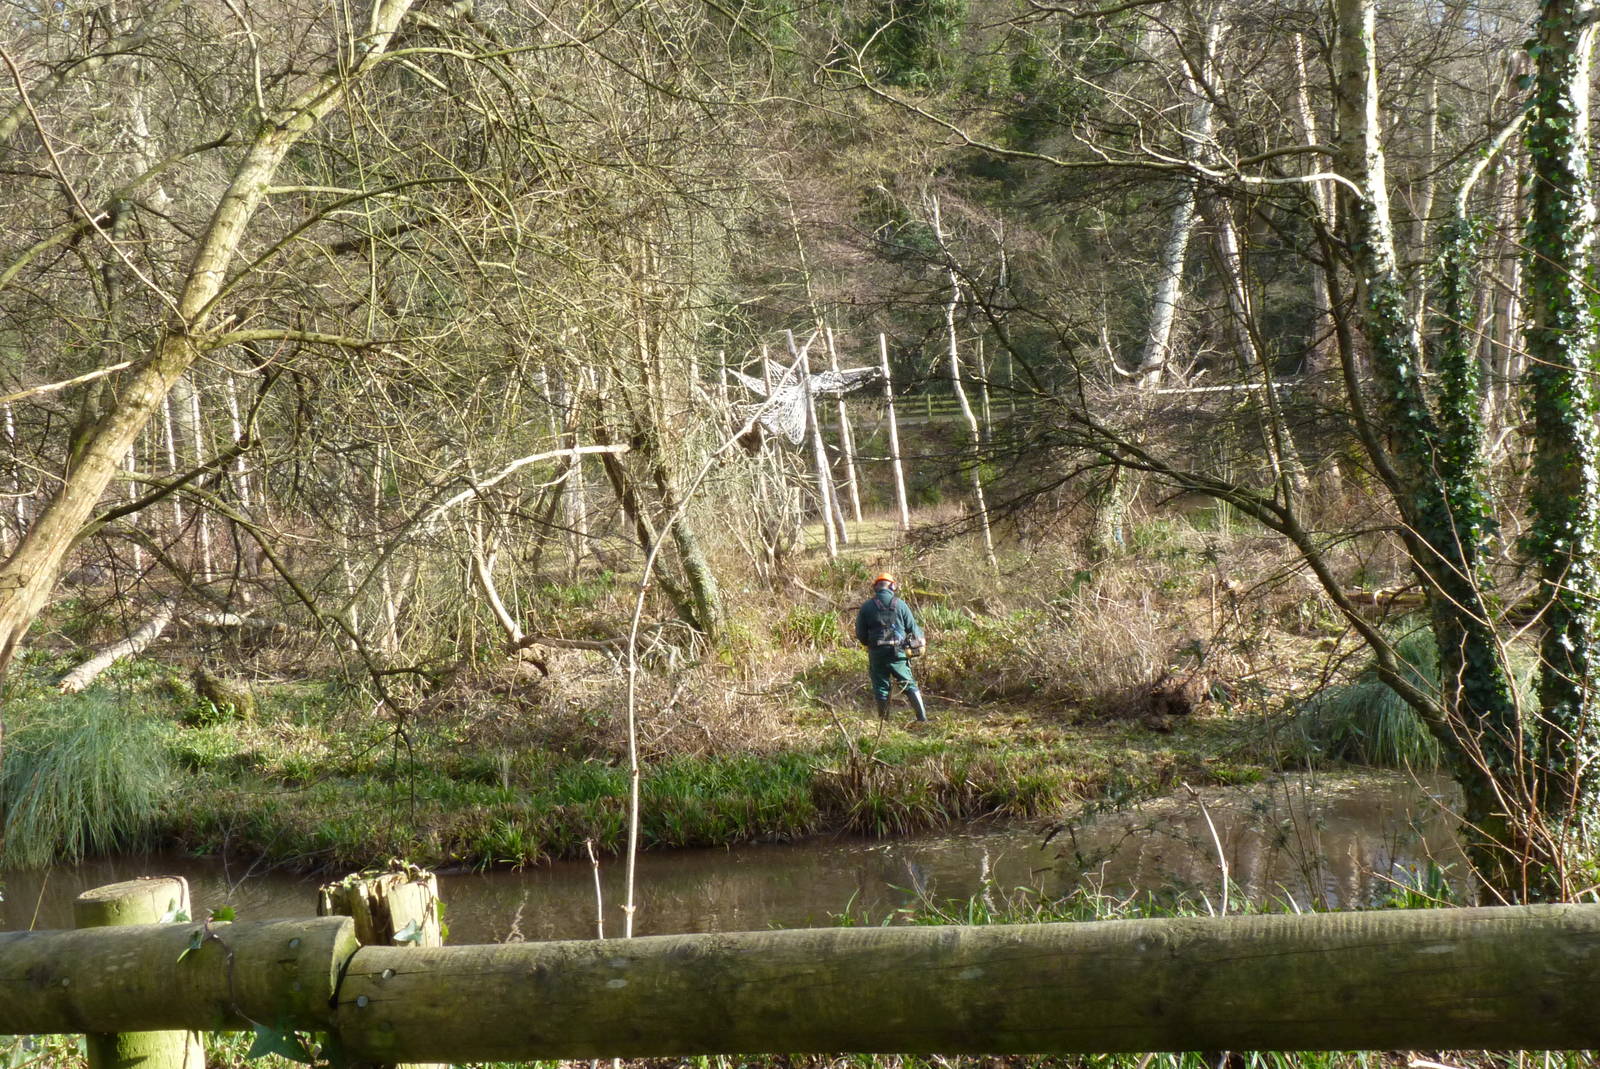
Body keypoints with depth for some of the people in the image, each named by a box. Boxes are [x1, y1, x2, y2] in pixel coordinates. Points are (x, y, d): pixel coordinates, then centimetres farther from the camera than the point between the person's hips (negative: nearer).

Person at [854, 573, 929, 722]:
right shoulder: (900, 605, -1)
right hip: (897, 652, 0)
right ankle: (923, 718, -1)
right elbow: (913, 627, 5)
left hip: (876, 653, 0)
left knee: (881, 687, 9)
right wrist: (921, 640, 25)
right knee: (909, 684, 6)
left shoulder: (866, 607, 1)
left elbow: (860, 634, 4)